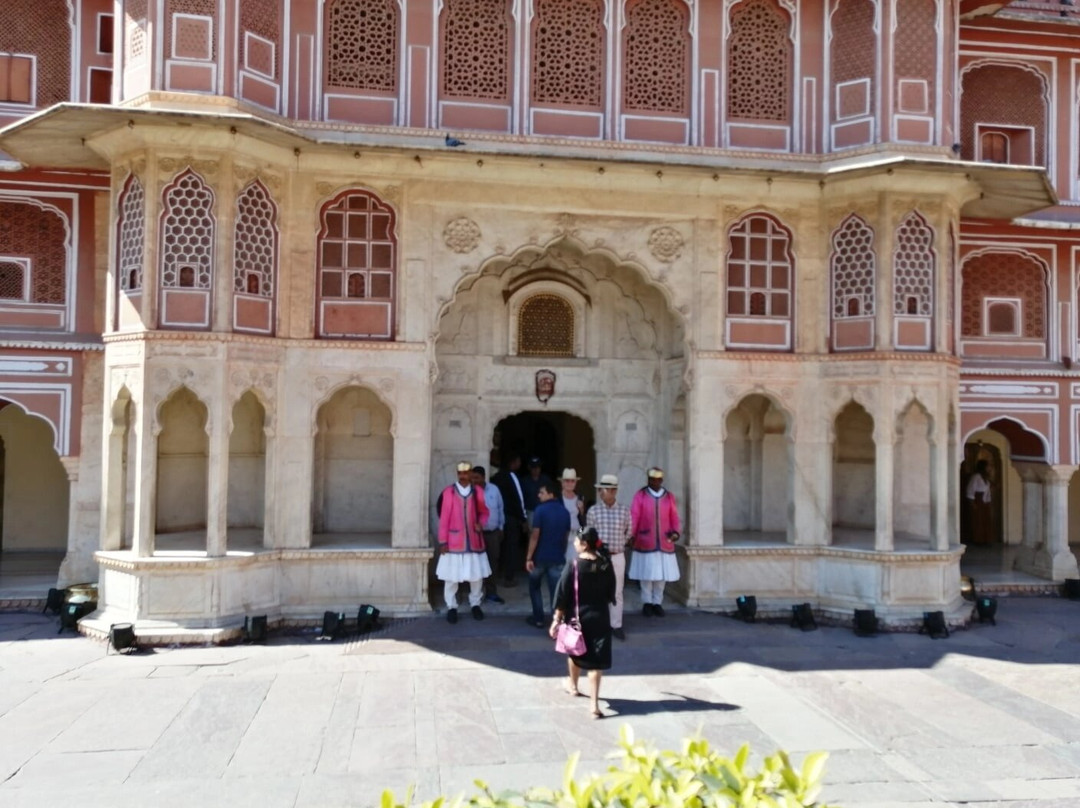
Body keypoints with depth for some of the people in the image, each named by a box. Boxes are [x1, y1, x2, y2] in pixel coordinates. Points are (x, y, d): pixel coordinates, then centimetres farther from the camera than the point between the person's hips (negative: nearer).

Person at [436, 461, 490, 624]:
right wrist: (442, 541, -7)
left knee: (477, 575, 9)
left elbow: (484, 512, 14)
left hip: (474, 541, 3)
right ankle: (451, 607, 16)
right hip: (454, 542, -3)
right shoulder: (448, 492, -8)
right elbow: (444, 518, -6)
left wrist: (481, 524, -7)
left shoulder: (478, 492, 0)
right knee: (451, 576, 2)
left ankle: (475, 604, 27)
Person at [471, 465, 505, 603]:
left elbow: (500, 509, 10)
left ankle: (491, 592, 21)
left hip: (494, 532, 3)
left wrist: (501, 527, 11)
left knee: (493, 561, 9)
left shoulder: (494, 489, 1)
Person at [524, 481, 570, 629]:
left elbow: (535, 535, -15)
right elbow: (566, 536, 11)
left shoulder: (540, 510, -13)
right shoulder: (564, 512, 4)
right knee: (556, 592, 3)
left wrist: (529, 557, -12)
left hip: (540, 556, -3)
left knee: (534, 588, 18)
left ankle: (538, 619, 21)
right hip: (558, 557, 3)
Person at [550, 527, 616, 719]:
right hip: (600, 617, 2)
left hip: (578, 617, -2)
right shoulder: (606, 564, -5)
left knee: (575, 653, 22)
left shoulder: (574, 566, -17)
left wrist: (556, 620, -7)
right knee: (596, 659, 3)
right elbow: (611, 592, 6)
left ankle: (573, 685, 45)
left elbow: (562, 596, -14)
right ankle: (594, 702, -3)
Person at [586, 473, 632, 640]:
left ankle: (616, 625, 15)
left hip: (618, 557, 1)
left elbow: (628, 532, 11)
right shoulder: (593, 511, -3)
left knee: (617, 592, 6)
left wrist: (619, 544, 5)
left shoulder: (624, 510, 0)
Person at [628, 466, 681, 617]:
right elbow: (634, 517, -5)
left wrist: (675, 532, -9)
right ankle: (647, 602, 12)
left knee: (662, 574, 4)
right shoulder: (640, 496, 0)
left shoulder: (669, 497, 8)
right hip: (645, 543, -2)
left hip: (664, 543, 2)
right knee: (646, 574, 1)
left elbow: (674, 518, 7)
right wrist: (630, 535, -15)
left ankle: (657, 602, 16)